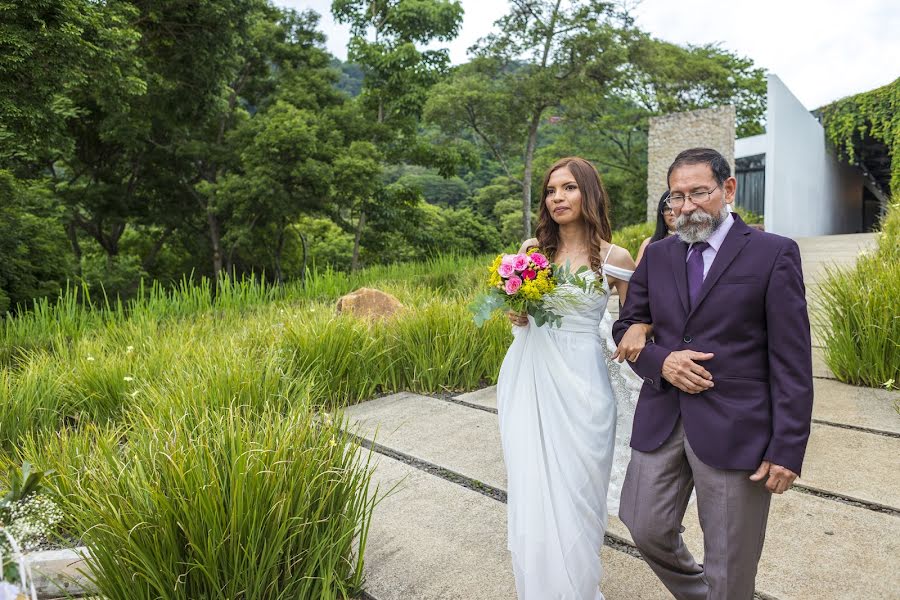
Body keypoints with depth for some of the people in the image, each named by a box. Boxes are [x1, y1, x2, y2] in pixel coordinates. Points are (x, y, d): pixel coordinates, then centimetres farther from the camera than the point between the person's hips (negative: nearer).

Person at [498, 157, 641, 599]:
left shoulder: (614, 257, -3)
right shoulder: (532, 249, 7)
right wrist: (516, 315, -2)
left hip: (577, 384, -3)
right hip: (527, 380, 3)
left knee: (572, 495, 6)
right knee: (529, 491, 9)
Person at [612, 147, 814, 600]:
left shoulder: (774, 253, -5)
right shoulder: (657, 256, 7)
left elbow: (792, 362, -7)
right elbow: (626, 327, 11)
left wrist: (787, 448, -11)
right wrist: (661, 360, -10)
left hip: (734, 429, -4)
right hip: (661, 422, 4)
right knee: (648, 531, 15)